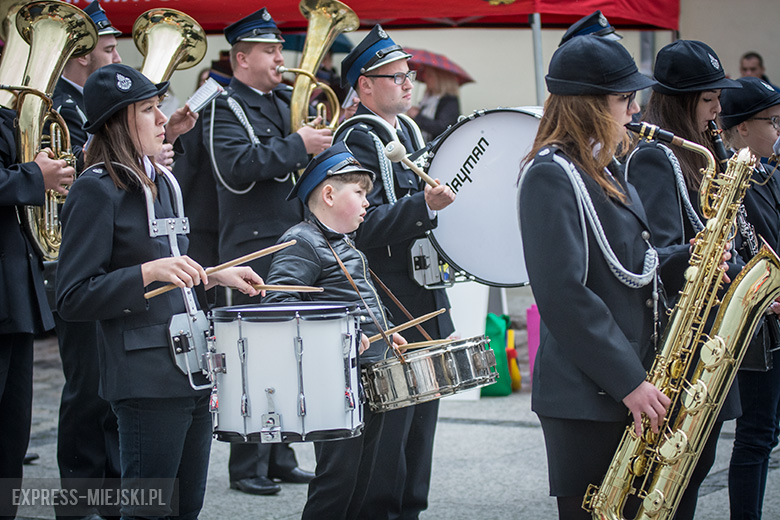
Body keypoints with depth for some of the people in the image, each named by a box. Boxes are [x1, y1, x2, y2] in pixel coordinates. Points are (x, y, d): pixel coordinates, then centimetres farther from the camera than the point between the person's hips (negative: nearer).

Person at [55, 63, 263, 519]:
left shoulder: (161, 182, 16)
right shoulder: (96, 191, -11)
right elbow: (74, 299, -16)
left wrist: (213, 276, 13)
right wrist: (149, 272, -24)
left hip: (193, 370, 8)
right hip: (148, 379, -8)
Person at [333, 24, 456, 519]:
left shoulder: (407, 130, 16)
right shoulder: (357, 139, -11)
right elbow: (364, 224, -21)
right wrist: (423, 206, -31)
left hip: (424, 300, 9)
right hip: (387, 308, -9)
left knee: (421, 414, 13)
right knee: (389, 418, -8)